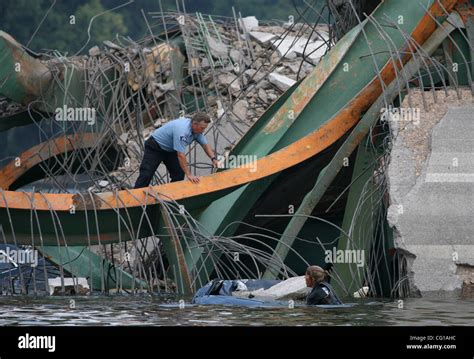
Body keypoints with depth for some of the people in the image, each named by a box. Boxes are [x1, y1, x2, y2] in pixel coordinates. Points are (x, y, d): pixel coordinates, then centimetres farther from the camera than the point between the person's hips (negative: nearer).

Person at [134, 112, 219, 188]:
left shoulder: (197, 130, -11)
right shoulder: (182, 130, -38)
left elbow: (205, 145, 2)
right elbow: (181, 155, -39)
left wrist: (213, 159, -14)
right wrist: (189, 175, -37)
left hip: (170, 150, 9)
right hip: (155, 147, -9)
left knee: (179, 174, -3)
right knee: (146, 175, -14)